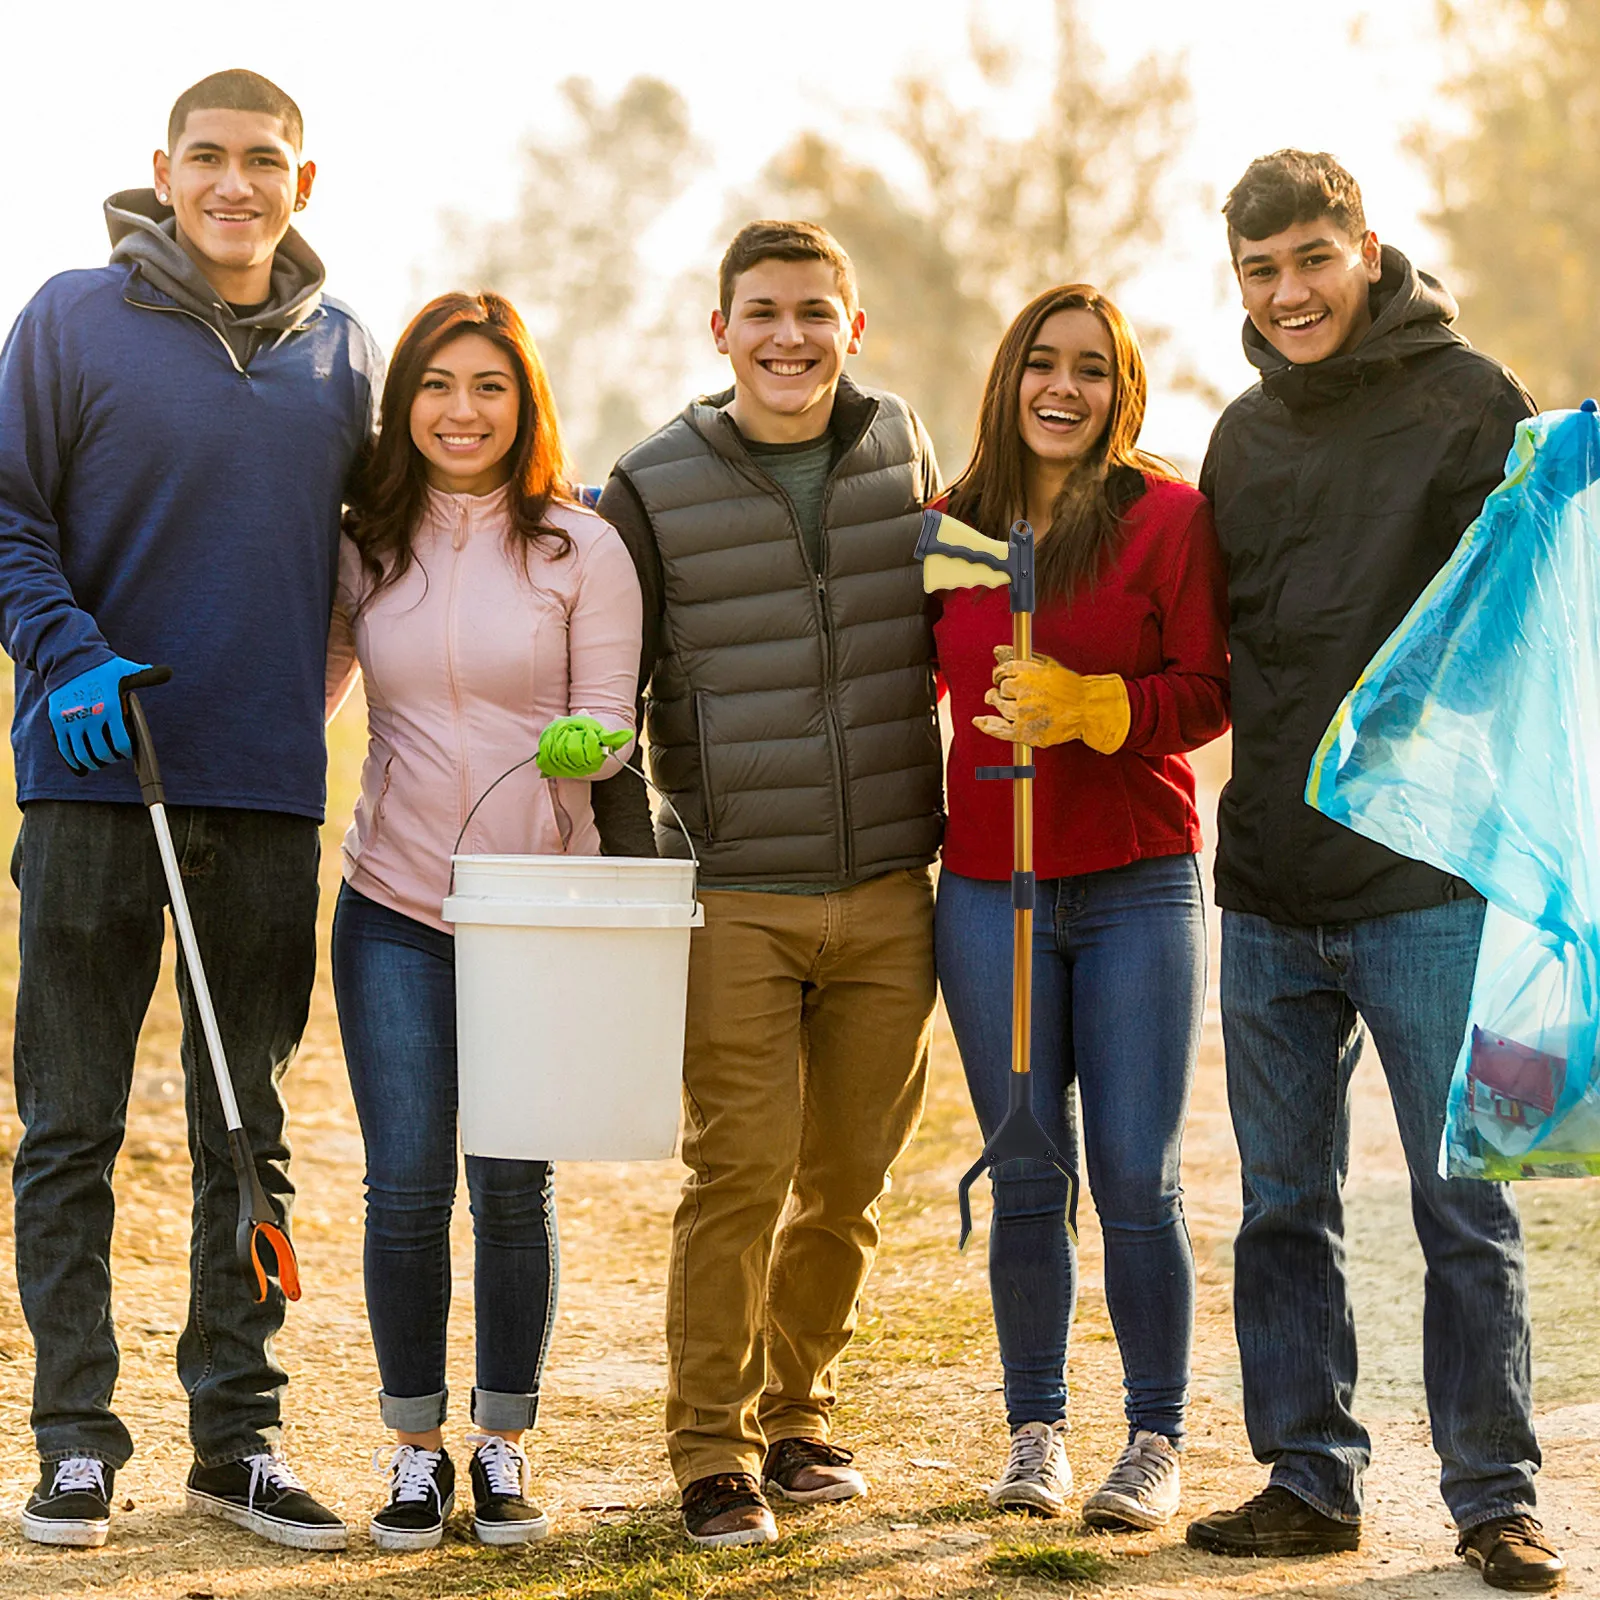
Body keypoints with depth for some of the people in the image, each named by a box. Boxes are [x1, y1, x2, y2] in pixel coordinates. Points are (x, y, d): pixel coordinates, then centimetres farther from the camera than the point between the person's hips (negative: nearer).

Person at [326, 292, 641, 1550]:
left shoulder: (582, 548, -1)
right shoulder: (364, 548, 6)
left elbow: (615, 724, -2)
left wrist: (585, 742, -24)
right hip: (395, 909, 1)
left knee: (515, 1186, 3)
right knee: (407, 1183, -2)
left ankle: (506, 1448, 18)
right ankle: (416, 1452, 12)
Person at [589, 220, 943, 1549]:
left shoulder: (903, 453, 7)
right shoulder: (655, 489, -2)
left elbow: (950, 638, 18)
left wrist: (963, 831, 14)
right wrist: (634, 867, -2)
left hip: (888, 893, 3)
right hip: (734, 898, -3)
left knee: (849, 1180, 9)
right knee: (741, 1172, -7)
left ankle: (797, 1412, 26)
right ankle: (713, 1447, 6)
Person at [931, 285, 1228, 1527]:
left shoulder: (1171, 516, -2)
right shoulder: (951, 525, 8)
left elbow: (1208, 693, -5)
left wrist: (1086, 705, -19)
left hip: (1138, 887, -2)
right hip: (990, 889, 3)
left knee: (1138, 1181, -1)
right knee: (1026, 1181, 5)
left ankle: (1156, 1442, 12)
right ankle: (1036, 1433, 19)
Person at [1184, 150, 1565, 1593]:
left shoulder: (1466, 400, -5)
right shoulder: (1245, 434, 14)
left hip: (1429, 881, -6)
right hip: (1270, 886, 6)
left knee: (1465, 1208, 1)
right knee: (1286, 1207, 11)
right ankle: (1311, 1480, 21)